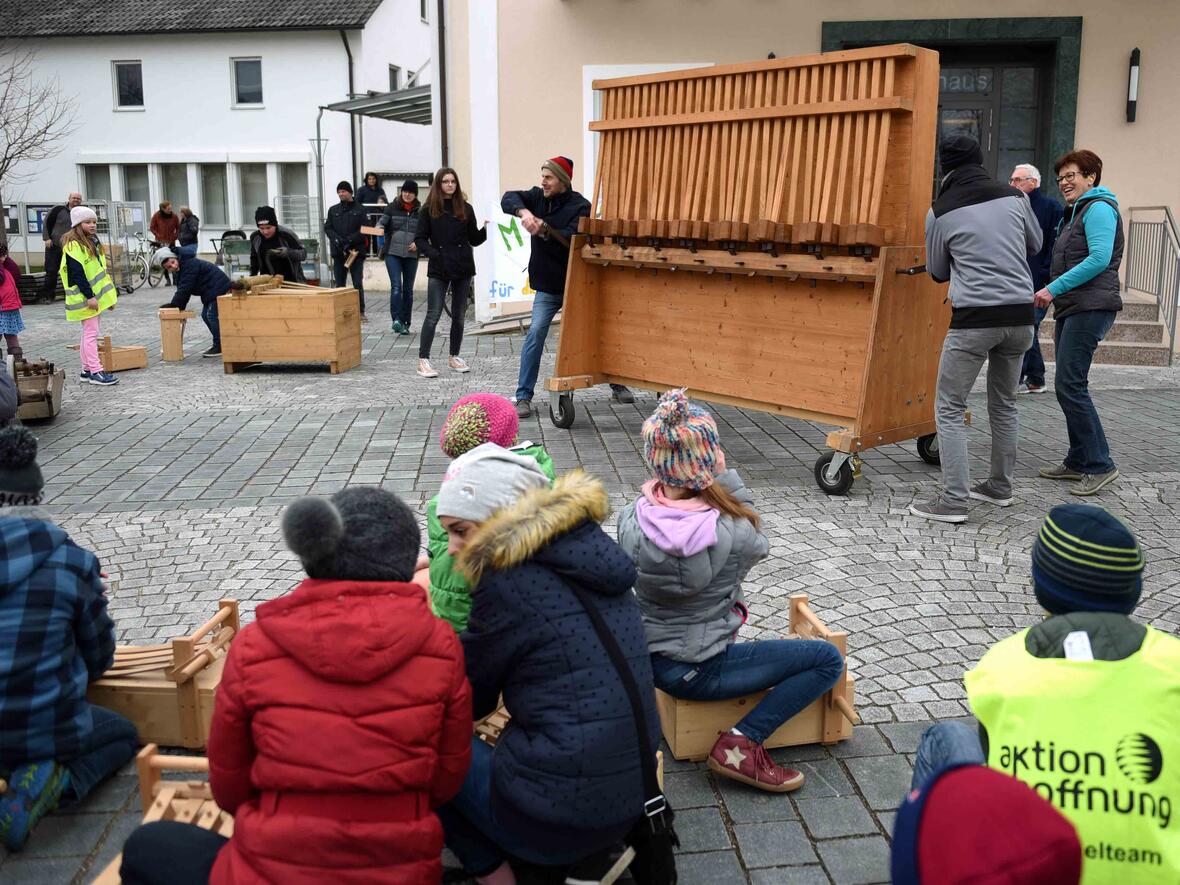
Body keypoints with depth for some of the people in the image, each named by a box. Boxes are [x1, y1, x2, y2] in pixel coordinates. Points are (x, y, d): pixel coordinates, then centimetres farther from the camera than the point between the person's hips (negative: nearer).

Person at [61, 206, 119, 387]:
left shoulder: (93, 242, 16)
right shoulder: (73, 245, -14)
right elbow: (77, 274, -20)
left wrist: (108, 295, 19)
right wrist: (89, 296, -23)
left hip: (96, 296, 9)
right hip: (85, 298, -9)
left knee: (90, 333, 13)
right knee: (91, 333, -8)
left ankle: (87, 369, 19)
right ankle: (96, 371, -8)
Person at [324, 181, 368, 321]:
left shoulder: (360, 209, 4)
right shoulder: (333, 210, 13)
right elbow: (327, 228, 7)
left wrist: (350, 240, -16)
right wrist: (337, 239, -12)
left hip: (356, 251, -3)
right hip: (338, 252, 3)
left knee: (358, 284, -3)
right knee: (339, 284, 6)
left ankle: (360, 312, 1)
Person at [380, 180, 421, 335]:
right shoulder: (393, 207, 4)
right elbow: (382, 223, 1)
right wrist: (379, 229, -21)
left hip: (412, 255, 2)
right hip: (392, 253, -2)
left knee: (408, 289, 7)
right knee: (396, 286, -15)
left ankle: (405, 323, 14)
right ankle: (397, 319, -20)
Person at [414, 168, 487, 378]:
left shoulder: (466, 209, 7)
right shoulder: (429, 210, 0)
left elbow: (474, 239, 9)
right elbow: (420, 239, 0)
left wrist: (485, 229, -9)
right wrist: (433, 253, -16)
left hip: (463, 268, 3)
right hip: (438, 270, -3)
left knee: (459, 315, 10)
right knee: (433, 315, -5)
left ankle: (454, 357, 23)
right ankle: (423, 360, -2)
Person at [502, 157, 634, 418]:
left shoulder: (580, 206, -12)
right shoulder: (538, 197, 2)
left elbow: (572, 239, -26)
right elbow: (509, 198, -9)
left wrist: (544, 228, -40)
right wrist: (523, 212, -30)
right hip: (547, 285, 2)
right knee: (536, 333, -10)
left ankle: (617, 385, 26)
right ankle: (524, 397, -6)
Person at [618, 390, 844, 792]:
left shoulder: (631, 520, -15)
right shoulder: (734, 534, -25)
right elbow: (758, 543, 0)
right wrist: (725, 477, -9)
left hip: (646, 656, 6)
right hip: (697, 673, -6)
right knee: (828, 660, 1)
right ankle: (740, 745, -6)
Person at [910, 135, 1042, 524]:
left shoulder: (941, 212, -3)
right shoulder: (1014, 197, 6)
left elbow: (938, 273, 9)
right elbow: (1035, 245, 21)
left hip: (974, 318, -5)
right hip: (1020, 315, 5)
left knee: (949, 408, 3)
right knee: (1004, 404, 19)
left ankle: (953, 501, -2)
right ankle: (999, 487, 31)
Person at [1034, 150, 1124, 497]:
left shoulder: (1099, 208, -7)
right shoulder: (1076, 212, 24)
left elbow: (1100, 258, -20)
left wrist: (1054, 288, -20)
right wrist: (1057, 300, 18)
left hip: (1090, 308, -10)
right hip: (1071, 310, 10)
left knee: (1070, 385, -15)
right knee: (1069, 386, 10)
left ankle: (1100, 465, -9)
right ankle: (1079, 461, 17)